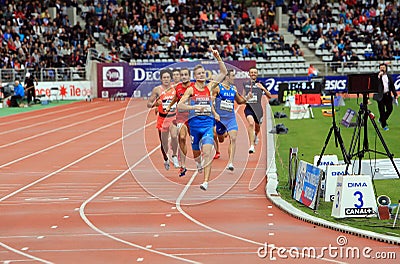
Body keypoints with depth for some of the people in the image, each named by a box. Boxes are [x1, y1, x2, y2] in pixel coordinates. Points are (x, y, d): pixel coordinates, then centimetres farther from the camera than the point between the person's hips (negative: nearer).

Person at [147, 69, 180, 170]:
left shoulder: (175, 88, 0)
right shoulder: (157, 89, -5)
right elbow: (148, 104, -2)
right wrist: (155, 104, -21)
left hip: (173, 117, 0)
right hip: (162, 118, 0)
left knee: (174, 136, -24)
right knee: (164, 142, 10)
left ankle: (174, 156, 0)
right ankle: (166, 160, 37)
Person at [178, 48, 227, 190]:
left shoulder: (209, 87, 5)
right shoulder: (191, 90, -1)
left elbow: (224, 72, 8)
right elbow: (179, 105, -8)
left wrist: (218, 58, -3)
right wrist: (194, 107, -21)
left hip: (208, 124, 0)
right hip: (194, 123, 0)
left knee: (207, 153, -16)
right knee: (196, 153, 15)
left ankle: (206, 181, -22)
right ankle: (198, 162, 54)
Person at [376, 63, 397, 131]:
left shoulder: (389, 77, 13)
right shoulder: (377, 76, 1)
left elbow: (392, 86, 17)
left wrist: (395, 95, 12)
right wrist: (379, 76, -21)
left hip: (388, 95, 4)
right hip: (381, 96, -4)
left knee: (390, 109, 2)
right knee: (382, 110, -3)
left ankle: (381, 120, 27)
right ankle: (384, 125, 8)